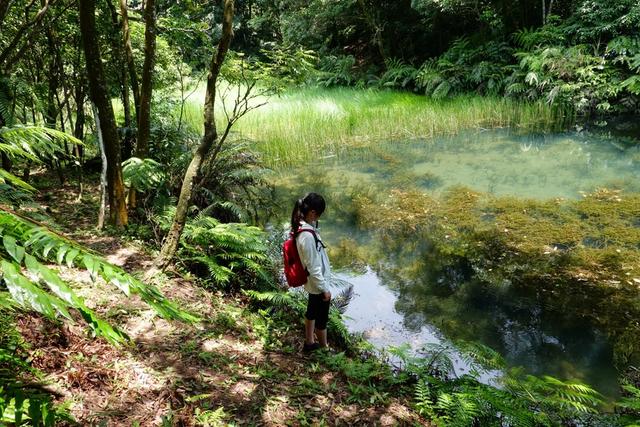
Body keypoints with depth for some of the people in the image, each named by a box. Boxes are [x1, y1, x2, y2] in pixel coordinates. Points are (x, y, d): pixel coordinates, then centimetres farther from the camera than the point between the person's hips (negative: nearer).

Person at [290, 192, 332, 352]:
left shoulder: (303, 227, -5)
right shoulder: (307, 236, -33)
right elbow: (313, 267, -27)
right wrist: (324, 288, -17)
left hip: (313, 283, 9)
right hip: (318, 284, -9)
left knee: (312, 312, 25)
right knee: (322, 318, 12)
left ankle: (309, 343, 43)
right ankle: (324, 349, 32)